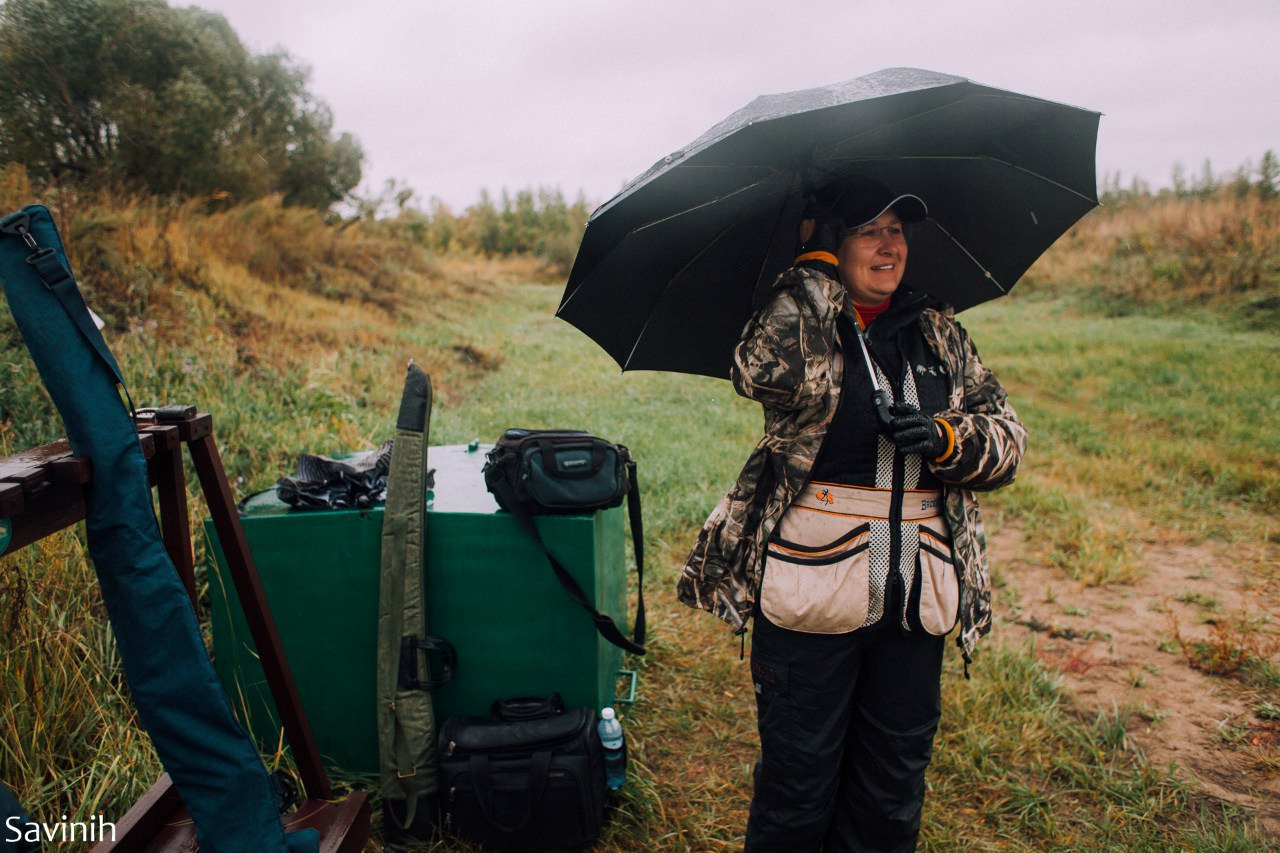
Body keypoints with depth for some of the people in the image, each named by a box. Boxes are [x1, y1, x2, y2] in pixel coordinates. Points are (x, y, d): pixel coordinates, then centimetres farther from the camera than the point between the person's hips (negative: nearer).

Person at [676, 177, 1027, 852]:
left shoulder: (940, 334, 9)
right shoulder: (798, 324, -4)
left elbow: (1007, 441, 8)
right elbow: (771, 374, -29)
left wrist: (946, 437, -14)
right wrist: (817, 266, -16)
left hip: (917, 598, 5)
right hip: (813, 588, -4)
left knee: (894, 786, 19)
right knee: (799, 778, 10)